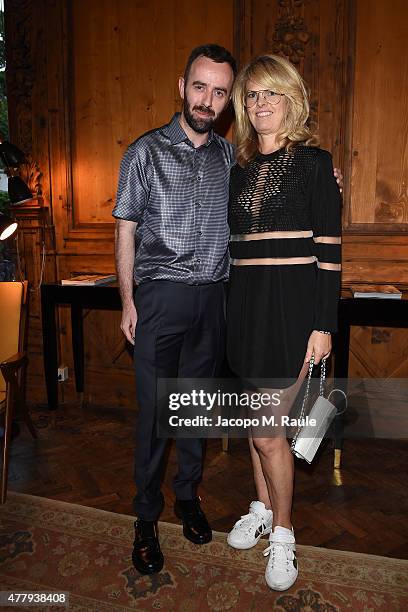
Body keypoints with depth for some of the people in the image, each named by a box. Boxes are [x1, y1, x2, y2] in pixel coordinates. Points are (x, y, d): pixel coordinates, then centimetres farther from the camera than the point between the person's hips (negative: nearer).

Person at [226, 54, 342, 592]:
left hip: (292, 304, -5)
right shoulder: (241, 168, 13)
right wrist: (233, 309, 13)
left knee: (266, 429, -2)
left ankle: (283, 533, 22)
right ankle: (262, 507, 37)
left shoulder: (313, 161, -2)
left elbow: (329, 248, -7)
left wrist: (324, 323, -12)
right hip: (245, 302, 5)